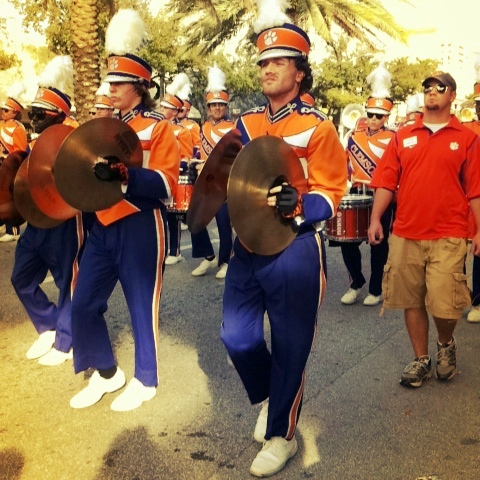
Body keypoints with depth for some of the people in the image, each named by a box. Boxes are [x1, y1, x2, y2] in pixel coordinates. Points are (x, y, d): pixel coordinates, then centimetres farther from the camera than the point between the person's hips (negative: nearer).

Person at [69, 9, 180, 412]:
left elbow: (165, 185, -17)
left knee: (142, 307, 5)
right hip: (103, 227, 7)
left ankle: (145, 381, 23)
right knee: (84, 305, 7)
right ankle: (106, 373, 27)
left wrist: (122, 174, -31)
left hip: (140, 229, -7)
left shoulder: (158, 127, -7)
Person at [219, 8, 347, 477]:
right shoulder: (246, 123, 9)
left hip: (294, 251, -5)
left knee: (289, 346, 5)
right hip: (247, 246, 5)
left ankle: (281, 435, 24)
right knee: (237, 336, 8)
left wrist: (297, 204, -29)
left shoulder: (317, 127, -6)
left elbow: (330, 194, -11)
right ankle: (267, 398, 38)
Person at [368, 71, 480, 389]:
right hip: (406, 235, 3)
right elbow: (386, 181, 5)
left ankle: (446, 344, 26)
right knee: (412, 300, 8)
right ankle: (421, 359, 25)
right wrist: (376, 219, -4)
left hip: (448, 237, -2)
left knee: (444, 304, -7)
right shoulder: (403, 137, 10)